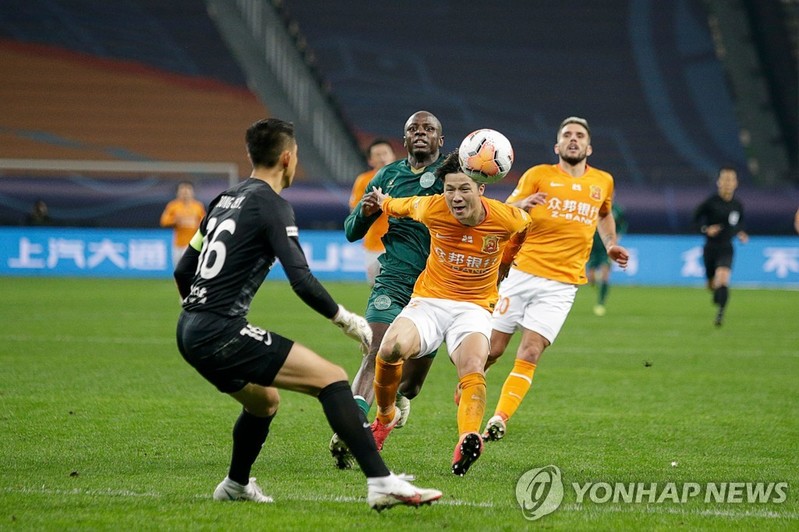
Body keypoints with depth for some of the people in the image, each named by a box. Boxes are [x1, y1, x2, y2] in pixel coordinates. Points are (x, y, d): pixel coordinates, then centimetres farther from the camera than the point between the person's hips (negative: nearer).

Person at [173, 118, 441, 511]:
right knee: (332, 378, -13)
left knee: (264, 402, 32)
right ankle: (381, 482, -25)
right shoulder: (272, 205, -8)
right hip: (221, 332, -9)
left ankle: (235, 486, 50)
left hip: (190, 331, 9)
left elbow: (183, 271, 22)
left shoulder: (226, 199, 17)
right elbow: (302, 282, -17)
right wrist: (347, 321, -4)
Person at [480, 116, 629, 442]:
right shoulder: (538, 175, 3)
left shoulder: (603, 182, 13)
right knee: (493, 348, 0)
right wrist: (522, 204, -23)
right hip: (522, 273, -1)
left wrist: (611, 245, 17)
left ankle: (499, 420, -11)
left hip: (561, 285, 1)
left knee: (529, 354, -12)